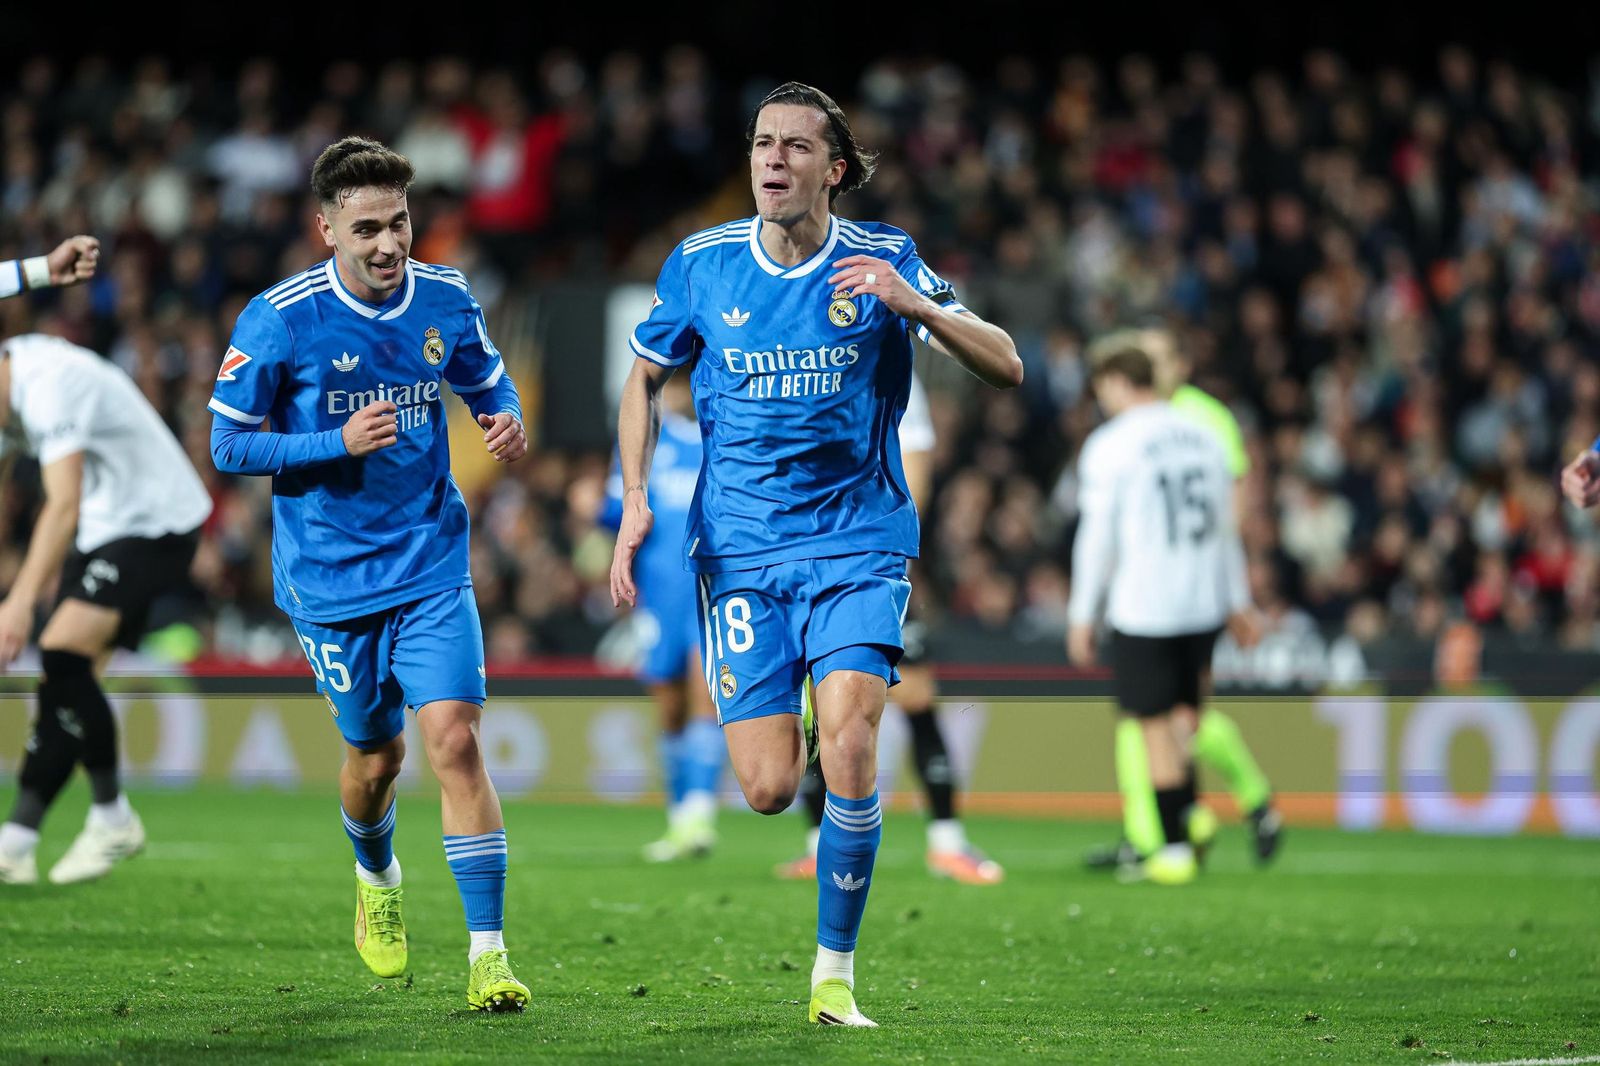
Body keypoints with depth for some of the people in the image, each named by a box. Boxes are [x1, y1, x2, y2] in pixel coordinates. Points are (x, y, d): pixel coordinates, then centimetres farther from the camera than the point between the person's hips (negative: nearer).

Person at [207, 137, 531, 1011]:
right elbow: (228, 446, -9)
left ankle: (489, 955, -12)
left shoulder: (444, 300, -3)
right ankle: (376, 879, 46)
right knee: (374, 754, 11)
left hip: (432, 563, 1)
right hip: (330, 576, -1)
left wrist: (507, 420, -9)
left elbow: (487, 381, 16)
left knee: (454, 736, -13)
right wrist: (341, 443, -22)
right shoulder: (280, 320, -14)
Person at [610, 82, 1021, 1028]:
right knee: (769, 789, -7)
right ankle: (787, 726, 33)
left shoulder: (882, 260, -4)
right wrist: (636, 500, 2)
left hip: (858, 542, -1)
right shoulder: (702, 265, 1)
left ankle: (836, 975, -5)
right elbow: (646, 380, 16)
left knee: (848, 741, -21)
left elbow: (1006, 366, -8)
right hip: (741, 553, 1)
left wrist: (911, 303, -24)